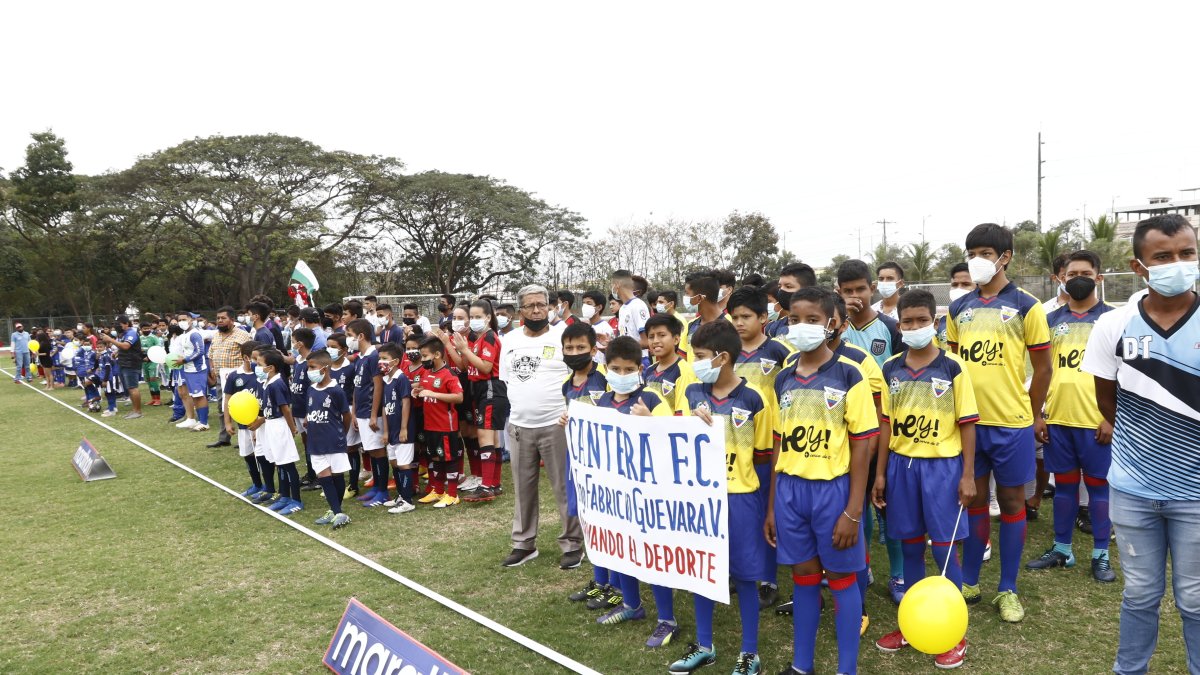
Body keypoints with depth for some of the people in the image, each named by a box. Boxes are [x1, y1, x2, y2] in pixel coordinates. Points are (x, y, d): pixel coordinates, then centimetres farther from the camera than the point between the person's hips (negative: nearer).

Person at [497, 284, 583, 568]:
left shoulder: (562, 337, -4)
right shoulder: (509, 340, 10)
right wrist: (521, 406, 11)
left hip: (556, 425, -4)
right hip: (518, 426, 5)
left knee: (565, 487, 1)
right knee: (523, 487, 13)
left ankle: (572, 544, 12)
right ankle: (524, 543, 25)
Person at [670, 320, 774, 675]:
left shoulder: (753, 398, -10)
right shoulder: (691, 393, 2)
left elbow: (763, 452, -1)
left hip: (739, 497, -4)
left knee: (744, 575, 7)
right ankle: (704, 645, 31)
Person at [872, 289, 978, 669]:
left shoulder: (952, 368, -7)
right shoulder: (891, 370, 3)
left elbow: (967, 424, -4)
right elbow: (887, 423, 8)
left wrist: (968, 475, -8)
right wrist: (881, 473, 6)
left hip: (942, 466, -3)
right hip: (902, 465, 4)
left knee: (944, 550, 1)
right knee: (910, 547, 12)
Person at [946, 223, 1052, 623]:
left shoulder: (1026, 306, -4)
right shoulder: (958, 309, 6)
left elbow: (1042, 366, 0)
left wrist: (1034, 415, 2)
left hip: (1011, 423, -3)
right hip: (967, 420, 3)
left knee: (1011, 501, 7)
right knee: (974, 500, 12)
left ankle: (1008, 590, 19)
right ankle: (969, 583, 23)